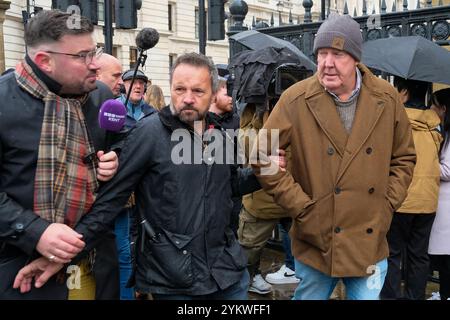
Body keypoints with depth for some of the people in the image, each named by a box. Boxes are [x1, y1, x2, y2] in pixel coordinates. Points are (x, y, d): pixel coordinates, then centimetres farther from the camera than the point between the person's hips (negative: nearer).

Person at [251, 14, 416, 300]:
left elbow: (404, 157, 10)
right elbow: (264, 157, -8)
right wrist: (300, 206, -10)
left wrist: (388, 204, 1)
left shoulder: (387, 98, -2)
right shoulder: (296, 99, -11)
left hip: (371, 243, 2)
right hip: (315, 243, -1)